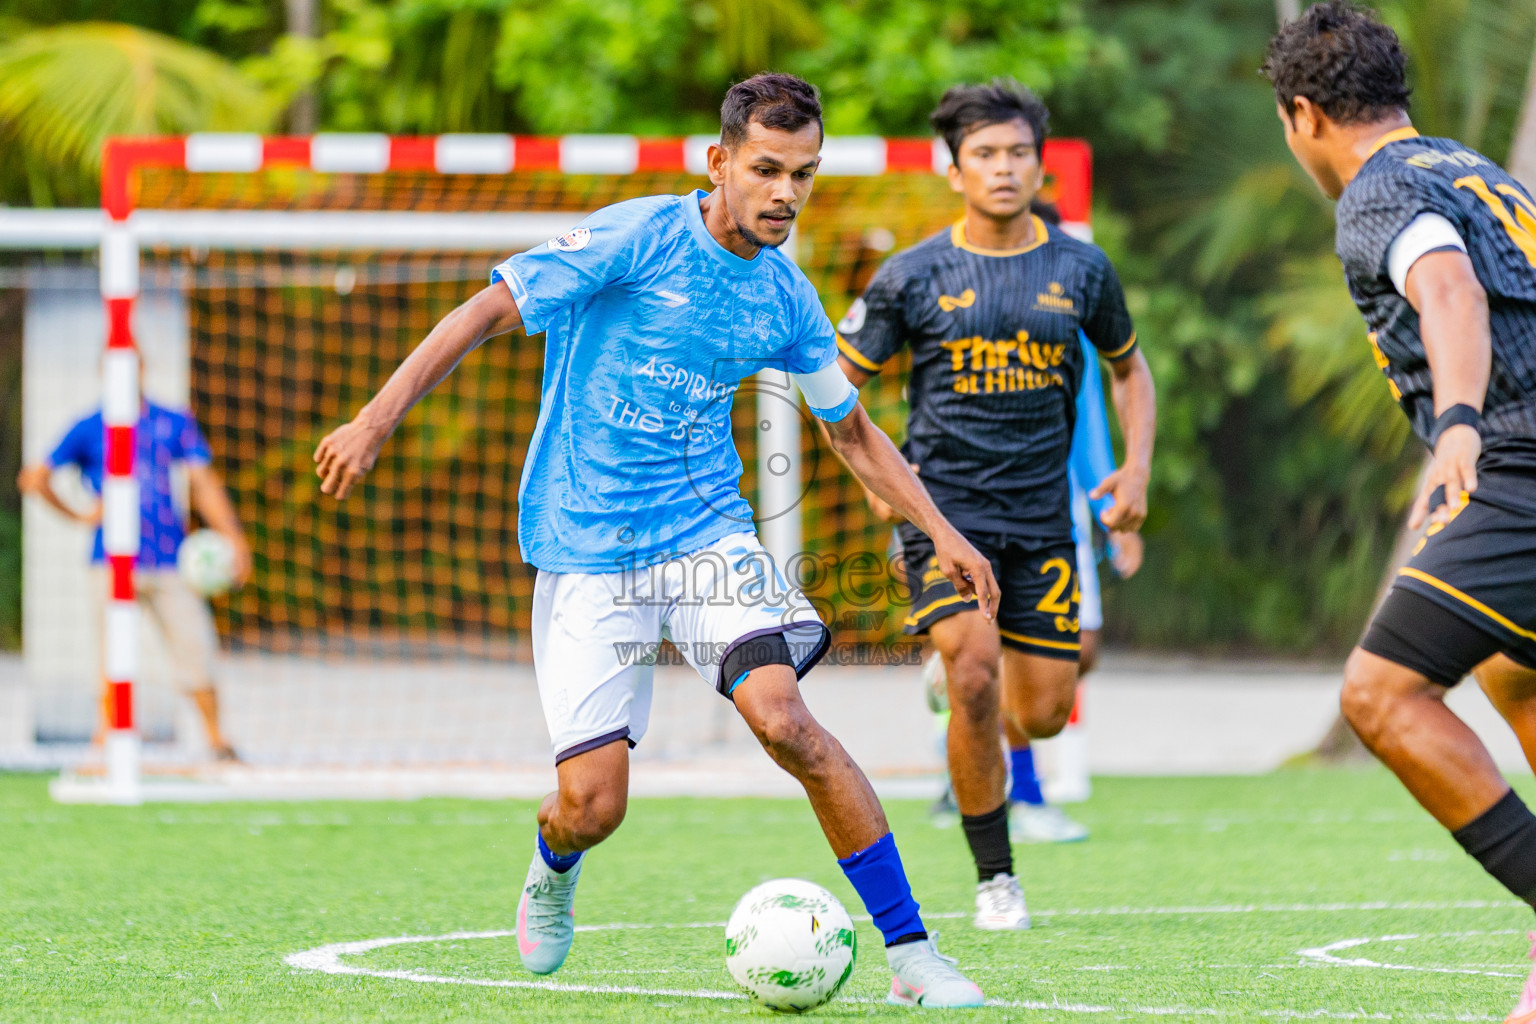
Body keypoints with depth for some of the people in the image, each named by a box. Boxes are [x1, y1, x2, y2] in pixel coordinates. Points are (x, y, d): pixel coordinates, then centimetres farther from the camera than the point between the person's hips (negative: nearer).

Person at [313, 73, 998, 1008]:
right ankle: (553, 874, 32)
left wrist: (942, 532, 11)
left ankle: (911, 953, -19)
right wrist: (378, 420, -19)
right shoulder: (639, 237, -10)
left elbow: (853, 432, 20)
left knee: (781, 716, -23)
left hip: (708, 528, 3)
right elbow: (485, 314, -11)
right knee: (592, 806, -8)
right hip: (586, 548, -3)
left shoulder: (786, 298, 5)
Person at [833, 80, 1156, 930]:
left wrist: (1136, 468, 6)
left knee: (1045, 714, 0)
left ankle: (985, 720, 40)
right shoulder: (913, 276, -3)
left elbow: (1128, 366, 19)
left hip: (1041, 512, 3)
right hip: (944, 506, -3)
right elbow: (838, 383, 6)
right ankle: (995, 880, -8)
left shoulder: (1081, 270, 3)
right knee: (974, 675, -22)